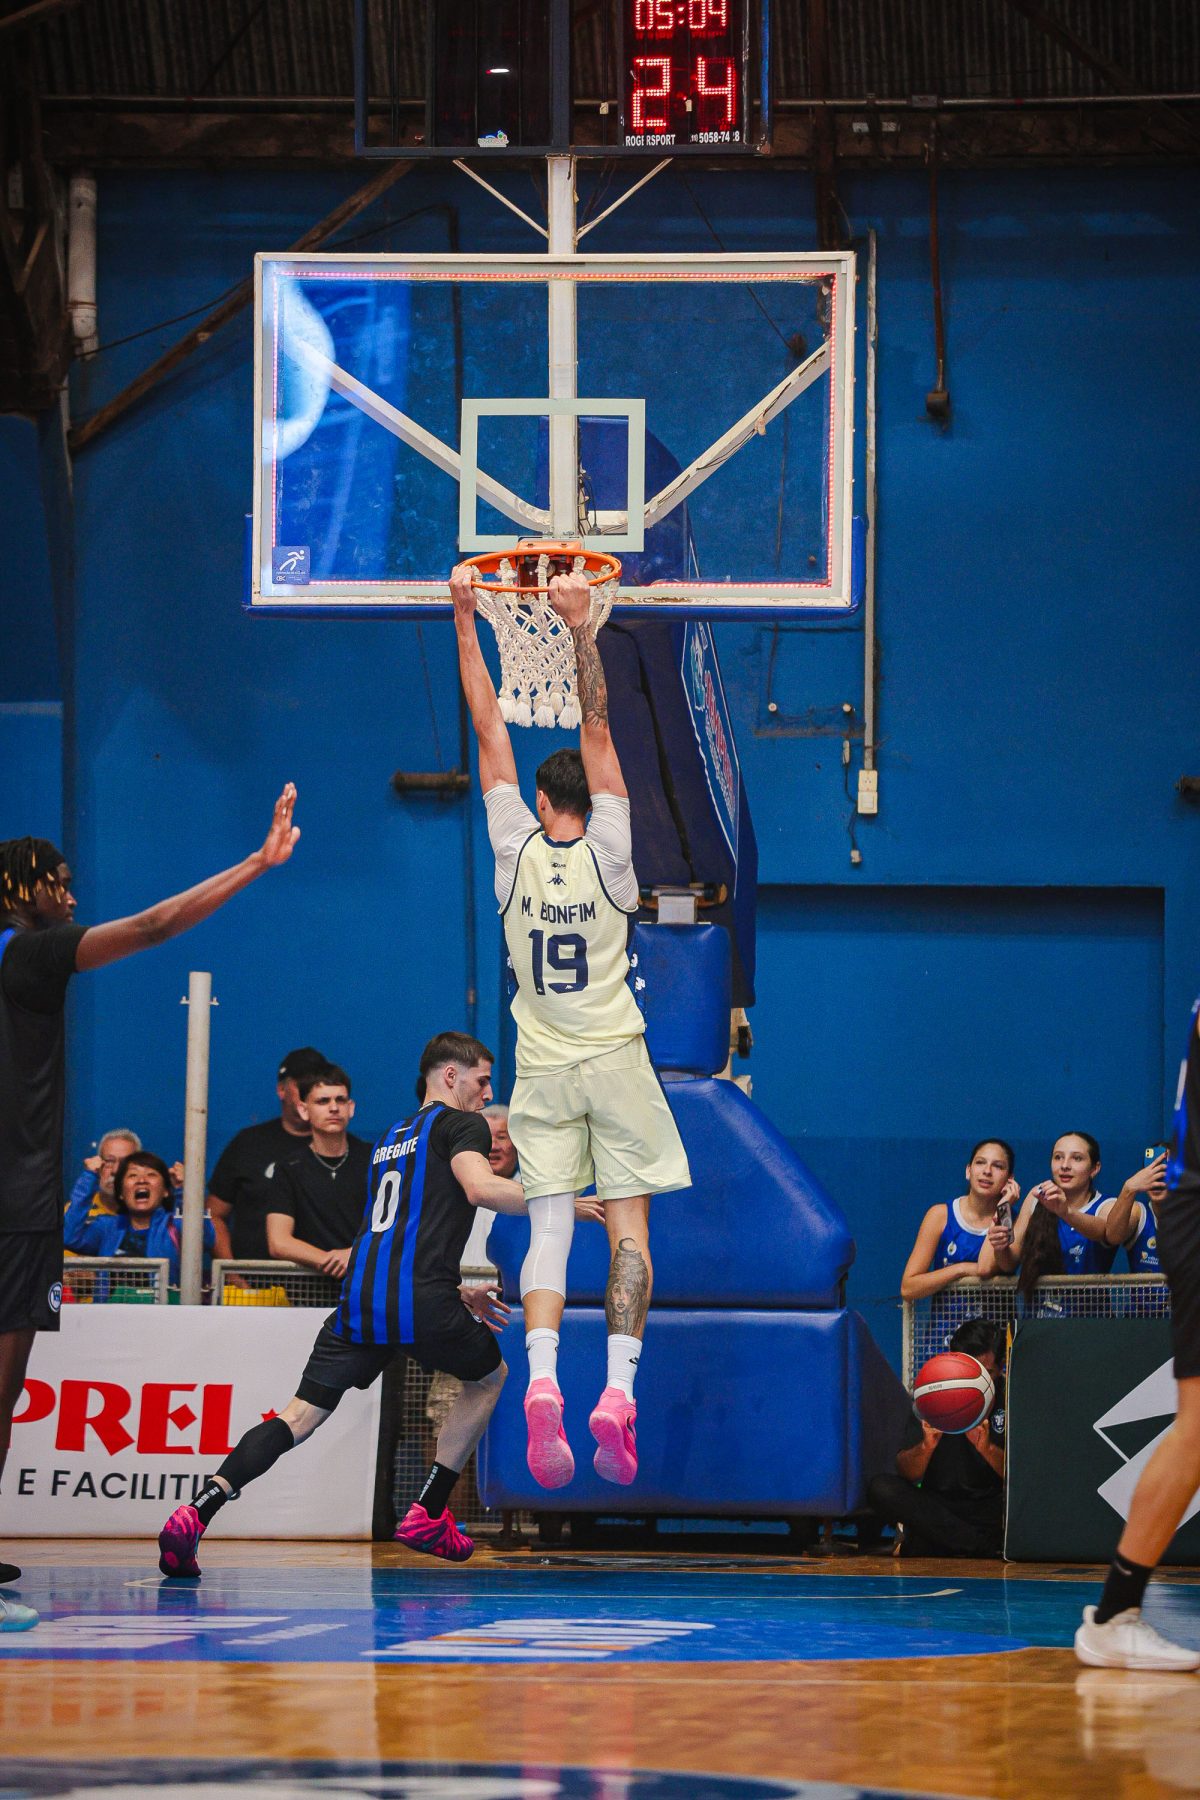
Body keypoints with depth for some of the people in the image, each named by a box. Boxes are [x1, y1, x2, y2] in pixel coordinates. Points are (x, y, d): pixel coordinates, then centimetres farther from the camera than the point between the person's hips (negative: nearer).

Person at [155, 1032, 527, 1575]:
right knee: (489, 1375, 24)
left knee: (301, 1414, 2)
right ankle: (426, 1515, 18)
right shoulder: (460, 1125, 7)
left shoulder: (390, 1138, 31)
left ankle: (198, 1512, -19)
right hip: (420, 1301, -5)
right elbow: (480, 1187, -14)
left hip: (359, 1300, 5)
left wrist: (457, 1293, 42)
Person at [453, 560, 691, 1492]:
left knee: (549, 1225, -3)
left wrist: (465, 622, 0)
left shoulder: (519, 851, -5)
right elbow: (598, 731, -13)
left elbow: (490, 731, -3)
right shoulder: (608, 855, -8)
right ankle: (620, 1393, -13)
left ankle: (542, 1379, -24)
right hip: (615, 1062, -1)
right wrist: (581, 632, -17)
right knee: (629, 1228, 0)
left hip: (544, 1068, 1)